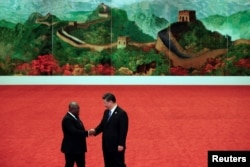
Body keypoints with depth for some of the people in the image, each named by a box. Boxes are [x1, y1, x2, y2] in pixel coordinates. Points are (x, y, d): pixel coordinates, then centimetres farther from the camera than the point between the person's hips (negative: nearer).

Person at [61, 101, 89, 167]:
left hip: (79, 147, 10)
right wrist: (87, 133, -28)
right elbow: (74, 131, -31)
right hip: (71, 148, -10)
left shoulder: (75, 117, 9)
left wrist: (86, 133, -3)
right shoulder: (67, 119, -22)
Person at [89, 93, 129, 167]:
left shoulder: (121, 113, -15)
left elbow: (123, 130, -17)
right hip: (107, 145, 8)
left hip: (117, 146, -8)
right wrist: (95, 130, -5)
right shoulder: (106, 112, 10)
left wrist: (121, 144, -19)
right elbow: (102, 124, 14)